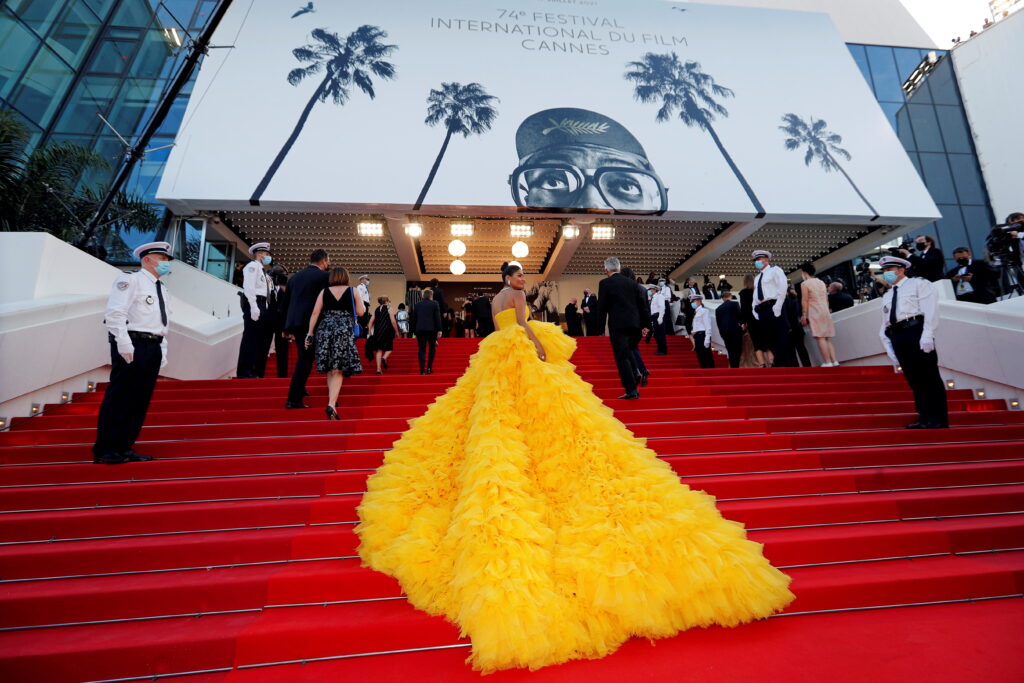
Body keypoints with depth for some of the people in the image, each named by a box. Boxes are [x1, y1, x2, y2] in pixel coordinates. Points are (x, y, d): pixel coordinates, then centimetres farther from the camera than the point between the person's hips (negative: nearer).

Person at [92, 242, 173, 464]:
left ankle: (124, 448, 16)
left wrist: (163, 350, 15)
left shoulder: (162, 289, 23)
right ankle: (104, 450, 3)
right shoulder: (130, 280, -3)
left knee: (140, 400, 8)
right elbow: (114, 312, -14)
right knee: (119, 398, -5)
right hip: (132, 346, -8)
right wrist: (123, 343, -21)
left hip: (153, 347, 8)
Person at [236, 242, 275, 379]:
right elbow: (248, 287, -14)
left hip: (261, 305, 9)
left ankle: (257, 371, 15)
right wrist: (254, 307, -22)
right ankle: (244, 372, -7)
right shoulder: (253, 265, 0)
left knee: (261, 338, 9)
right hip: (254, 303, -9)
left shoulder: (262, 270, 25)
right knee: (250, 337, -10)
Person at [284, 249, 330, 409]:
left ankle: (300, 389, 34)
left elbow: (286, 302, 18)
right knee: (305, 360, -6)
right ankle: (293, 399, -7)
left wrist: (287, 327, 22)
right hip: (311, 323, -7)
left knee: (303, 358, 23)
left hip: (294, 322, 7)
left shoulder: (295, 276, 16)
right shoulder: (323, 275, -4)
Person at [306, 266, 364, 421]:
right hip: (345, 331, -2)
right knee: (338, 370, -5)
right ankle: (331, 404, -19)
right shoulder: (352, 291, 4)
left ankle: (332, 400, 24)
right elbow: (360, 312, 1)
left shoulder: (324, 292, 8)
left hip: (325, 329, 3)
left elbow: (315, 313, 2)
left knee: (330, 369, 15)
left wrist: (310, 333, 4)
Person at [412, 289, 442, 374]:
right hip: (431, 329, -2)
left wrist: (414, 330, 17)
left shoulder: (418, 305, 11)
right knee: (432, 348, 14)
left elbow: (414, 318, 12)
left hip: (420, 329, 2)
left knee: (421, 350, 2)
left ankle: (422, 370, -3)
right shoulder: (434, 304, 2)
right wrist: (439, 330, -4)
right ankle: (429, 368, 6)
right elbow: (437, 317, -4)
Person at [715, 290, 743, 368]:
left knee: (731, 352, 10)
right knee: (737, 351, -4)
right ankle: (735, 367, -13)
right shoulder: (734, 303, 1)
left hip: (724, 332, 5)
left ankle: (732, 367, 8)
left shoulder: (718, 309, 14)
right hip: (735, 330, -5)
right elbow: (740, 315, -8)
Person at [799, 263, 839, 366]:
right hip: (825, 312, 7)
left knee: (820, 338, -9)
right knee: (827, 338, 9)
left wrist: (804, 315, -8)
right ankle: (834, 361, 5)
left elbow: (804, 301, -10)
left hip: (815, 313, -7)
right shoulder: (821, 282, 16)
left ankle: (827, 362, -13)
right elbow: (826, 299, 18)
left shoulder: (805, 284, -5)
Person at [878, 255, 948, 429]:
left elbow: (930, 310, -6)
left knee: (929, 376, -5)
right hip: (897, 336, 6)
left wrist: (927, 335, -17)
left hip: (916, 331, -6)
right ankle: (925, 418, 7)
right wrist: (889, 346, 12)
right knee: (913, 378, 4)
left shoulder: (918, 284, 8)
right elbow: (884, 324, 22)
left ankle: (938, 419, -1)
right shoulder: (887, 296, 25)